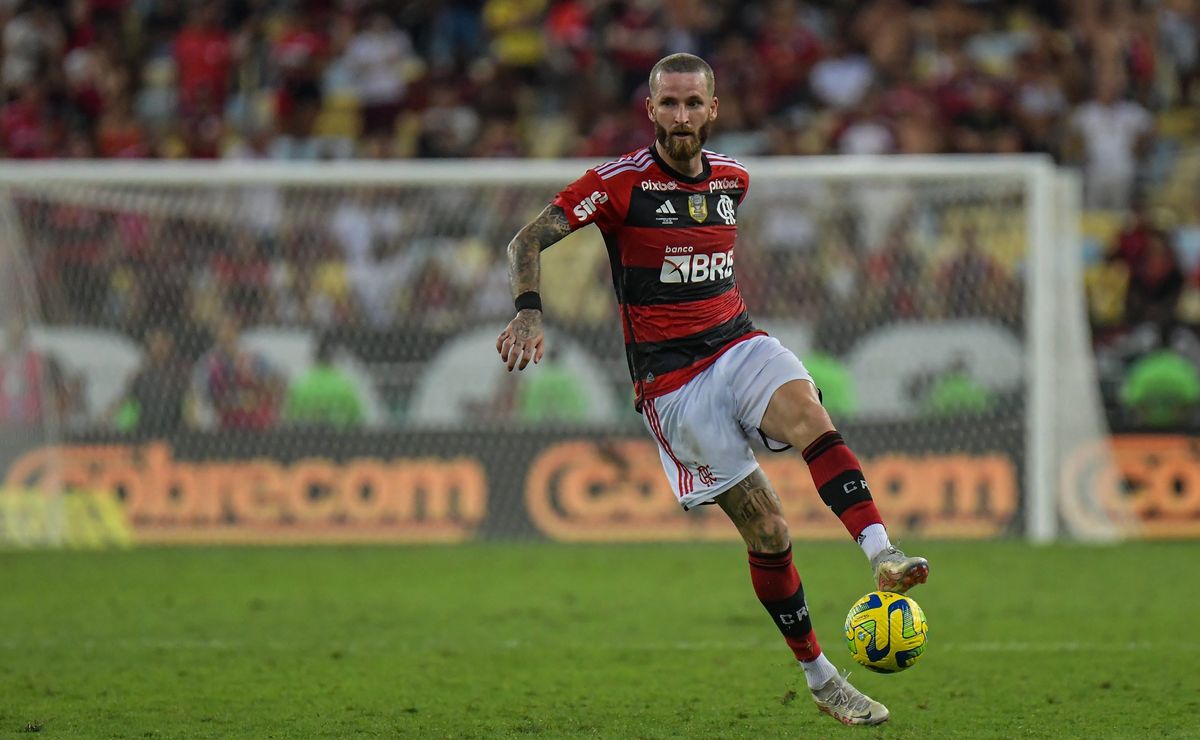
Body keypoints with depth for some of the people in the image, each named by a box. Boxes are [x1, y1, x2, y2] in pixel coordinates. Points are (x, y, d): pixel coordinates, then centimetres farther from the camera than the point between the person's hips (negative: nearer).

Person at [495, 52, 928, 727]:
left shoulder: (732, 178, 10)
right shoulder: (620, 182, -7)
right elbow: (527, 241, -7)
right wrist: (529, 312, -23)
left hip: (739, 341, 4)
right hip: (670, 377, -4)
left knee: (808, 413, -31)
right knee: (768, 529, -9)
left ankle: (884, 555, -47)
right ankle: (820, 677, 3)